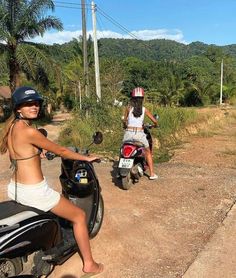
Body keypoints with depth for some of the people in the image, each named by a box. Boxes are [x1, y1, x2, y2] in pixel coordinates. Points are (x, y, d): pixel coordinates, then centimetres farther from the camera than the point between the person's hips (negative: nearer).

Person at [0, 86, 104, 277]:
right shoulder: (29, 131, -22)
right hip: (34, 191, -9)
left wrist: (38, 152, 34)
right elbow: (60, 151, -13)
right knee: (79, 216, 7)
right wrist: (86, 158, 0)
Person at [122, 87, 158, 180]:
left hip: (129, 133, 0)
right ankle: (152, 174, 19)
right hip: (139, 133, 0)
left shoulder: (128, 108, 0)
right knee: (148, 152, 20)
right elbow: (155, 121, 3)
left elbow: (124, 120, 10)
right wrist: (155, 125, 26)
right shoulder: (144, 109, 1)